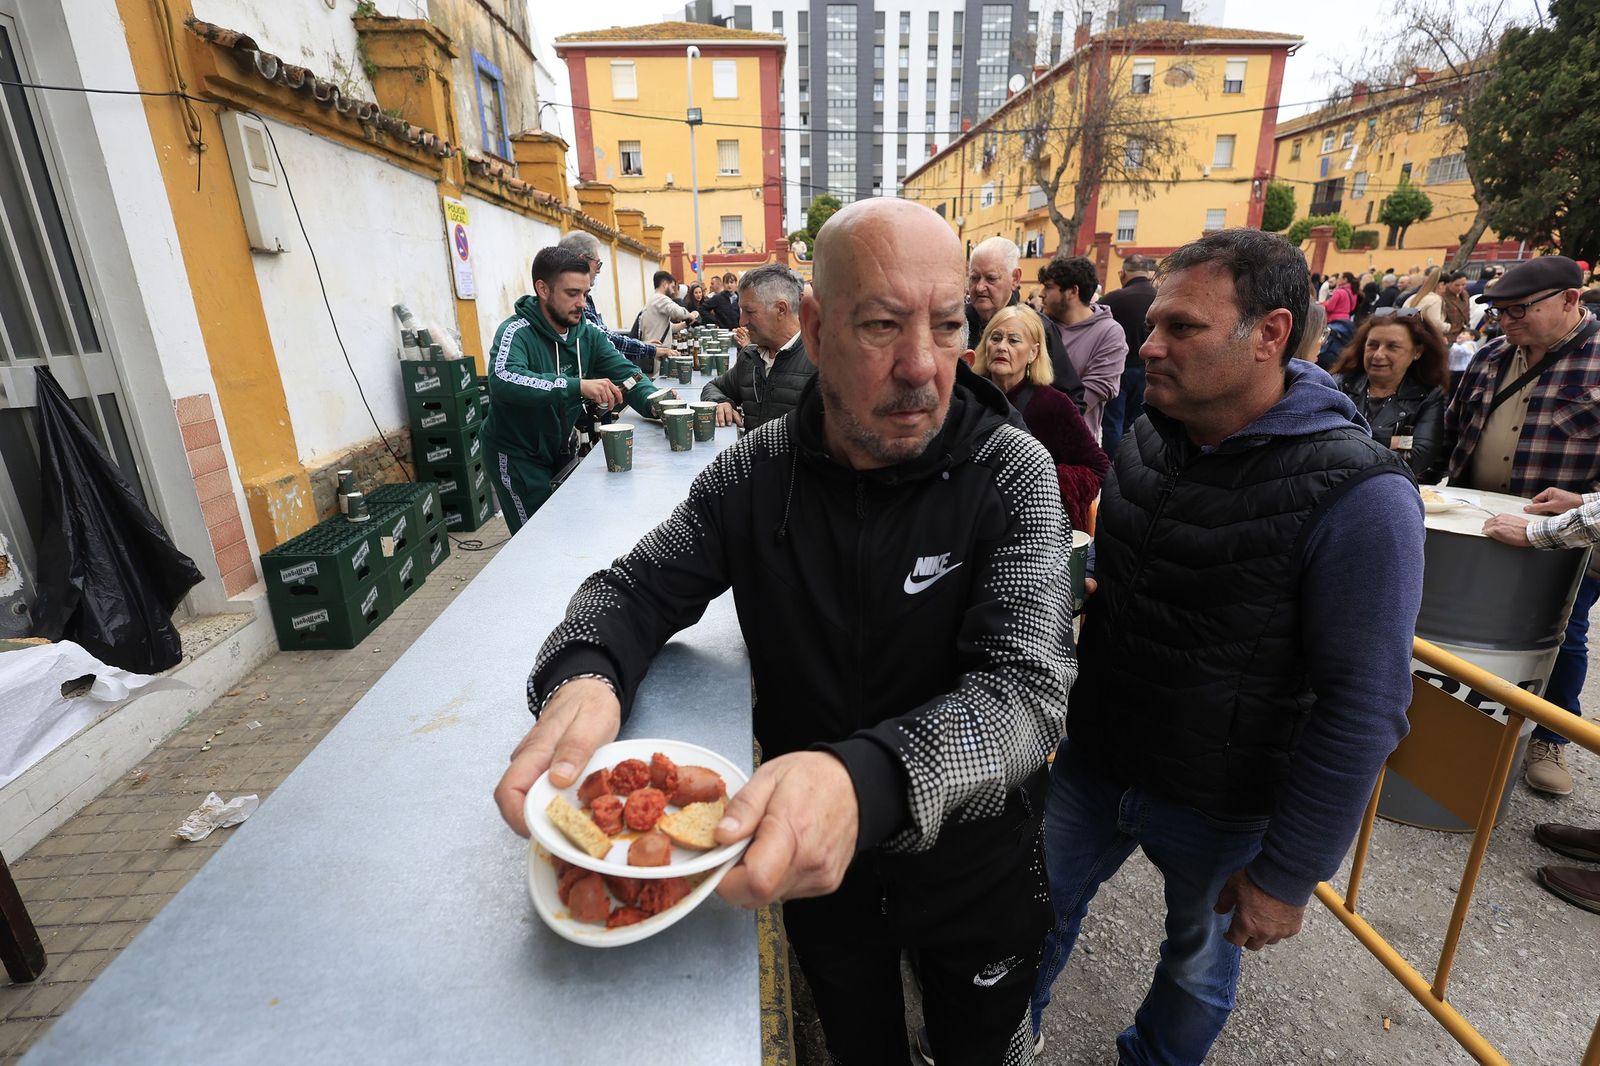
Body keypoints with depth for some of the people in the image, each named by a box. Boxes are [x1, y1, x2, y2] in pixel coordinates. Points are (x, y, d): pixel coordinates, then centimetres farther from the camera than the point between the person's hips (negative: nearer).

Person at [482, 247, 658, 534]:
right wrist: (578, 386, -52)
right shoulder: (517, 332, -23)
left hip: (561, 449, 6)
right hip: (518, 456, -6)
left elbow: (624, 372, -7)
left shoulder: (587, 331, -6)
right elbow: (503, 381, -42)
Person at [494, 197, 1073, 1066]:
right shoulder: (755, 472, -15)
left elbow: (1026, 689, -30)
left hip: (975, 871, -1)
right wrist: (583, 675, -31)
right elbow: (637, 589, -7)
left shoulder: (1013, 475, -22)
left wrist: (866, 780, -49)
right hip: (806, 865, 2)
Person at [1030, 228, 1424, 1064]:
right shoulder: (1145, 442, -4)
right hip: (1091, 761, 5)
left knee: (1199, 958, 22)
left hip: (1219, 807, -4)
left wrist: (1288, 875, -13)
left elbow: (1364, 708, -19)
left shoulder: (1357, 497, -23)